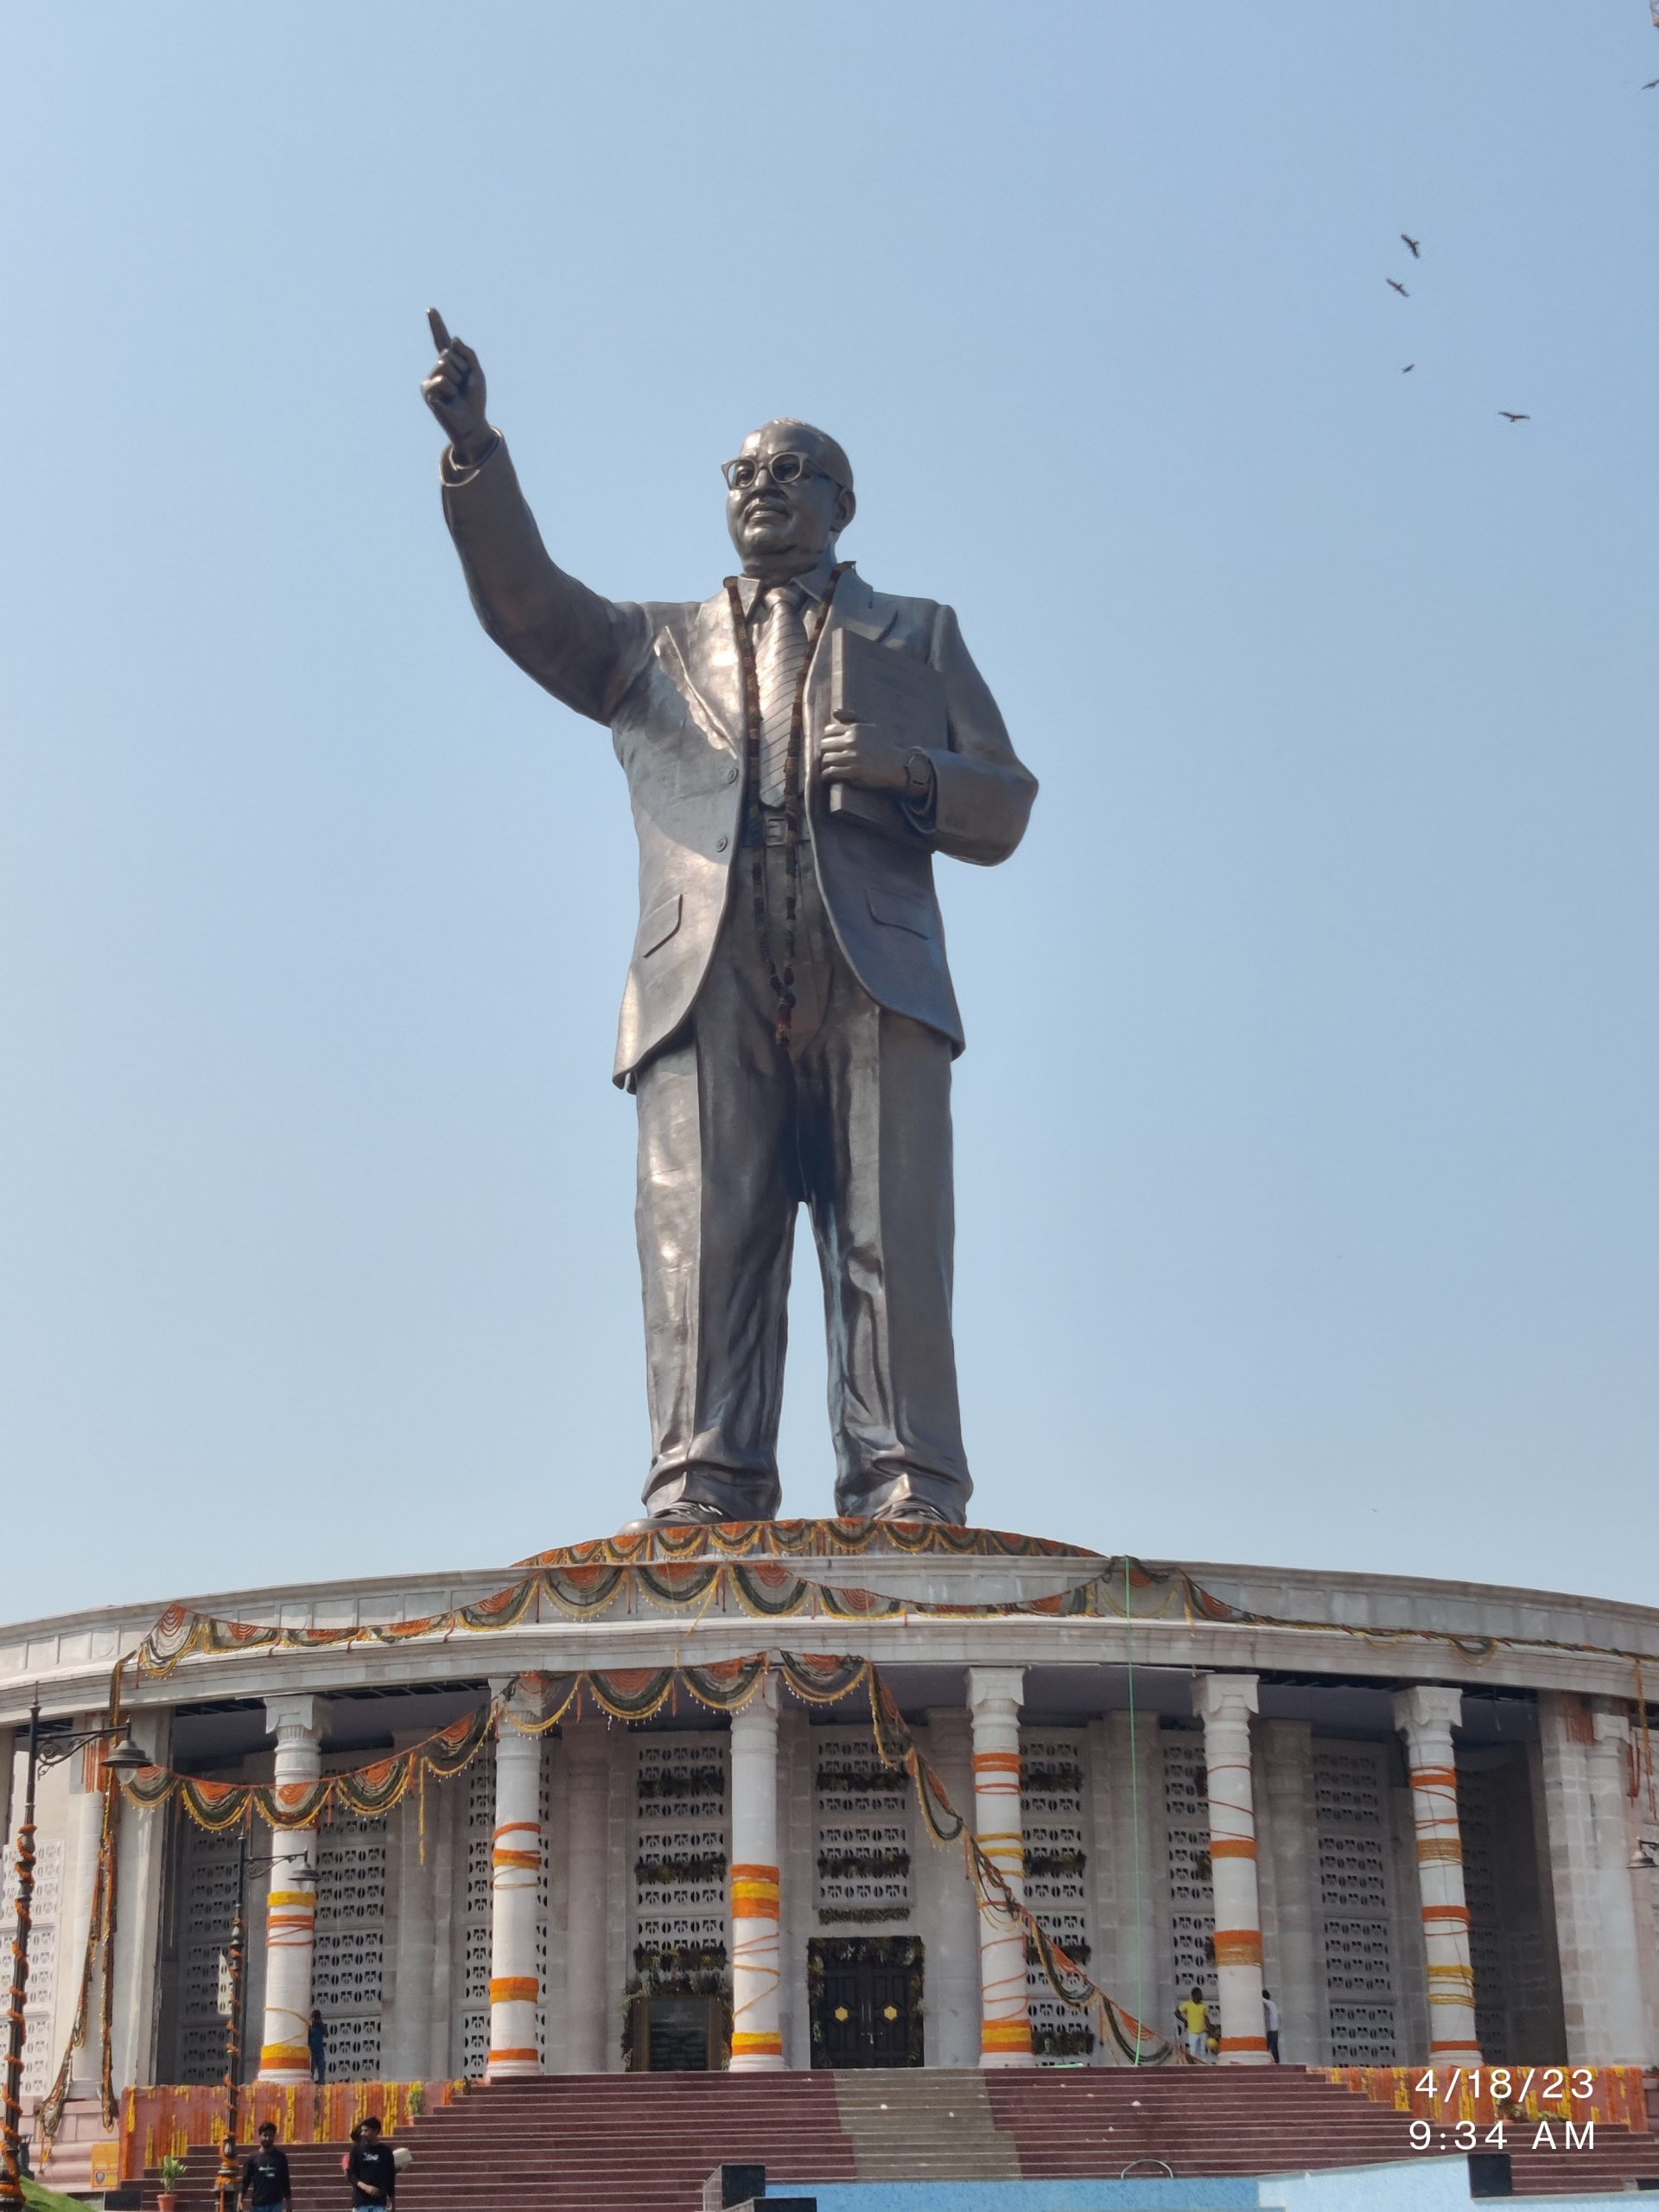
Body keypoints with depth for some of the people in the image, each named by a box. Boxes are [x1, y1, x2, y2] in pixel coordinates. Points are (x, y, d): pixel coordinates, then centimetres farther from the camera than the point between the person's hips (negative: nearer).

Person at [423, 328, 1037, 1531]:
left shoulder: (919, 634, 28)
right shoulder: (657, 645, 30)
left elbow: (1005, 811, 19)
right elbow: (525, 600, 12)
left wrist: (910, 772, -3)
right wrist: (475, 448, -2)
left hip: (874, 978, 0)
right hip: (709, 980, 1)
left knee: (893, 1246, -13)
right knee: (704, 1245, -13)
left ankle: (907, 1500, -17)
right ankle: (702, 1498, -17)